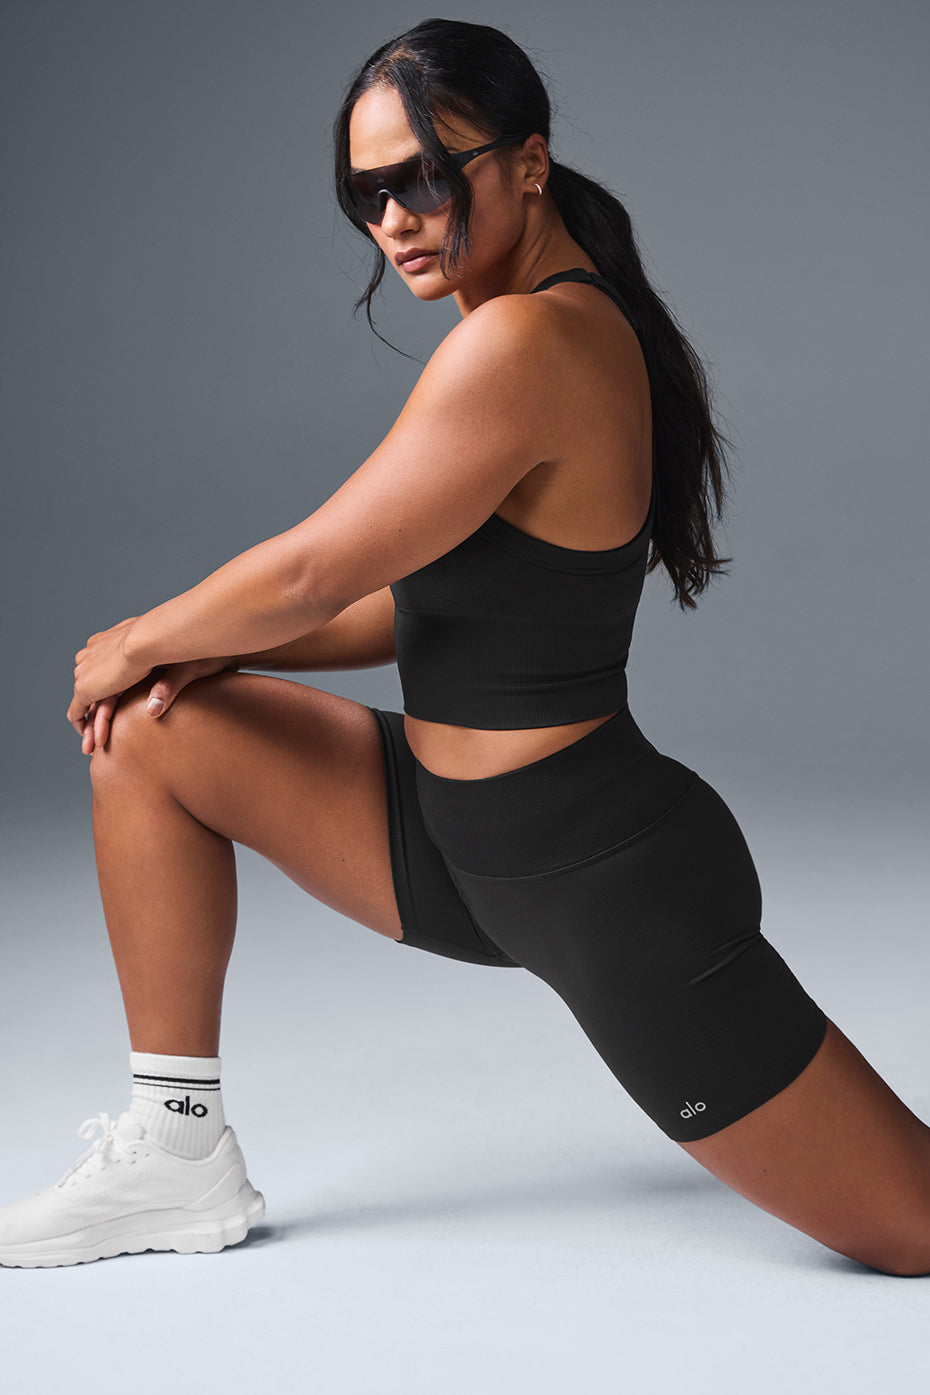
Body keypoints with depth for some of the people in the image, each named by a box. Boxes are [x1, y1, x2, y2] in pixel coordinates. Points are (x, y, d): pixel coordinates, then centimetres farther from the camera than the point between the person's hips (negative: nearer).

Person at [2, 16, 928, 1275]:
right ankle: (179, 1154, 11)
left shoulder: (525, 342, -24)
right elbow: (447, 593, 12)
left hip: (604, 885, -9)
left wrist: (137, 642, -1)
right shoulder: (568, 319, 7)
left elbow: (314, 569, -20)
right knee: (151, 737, 3)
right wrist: (203, 648, 2)